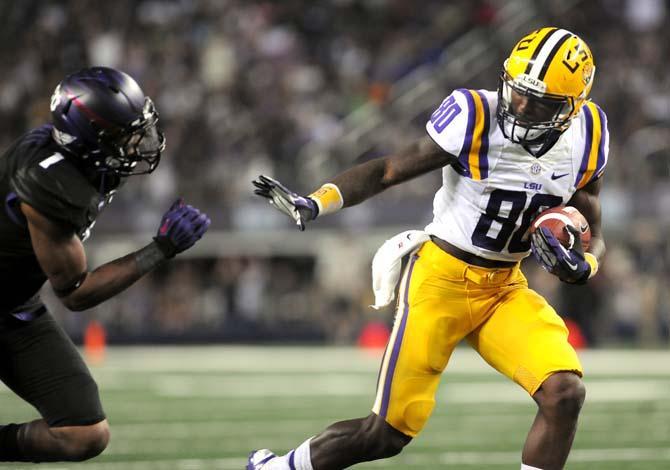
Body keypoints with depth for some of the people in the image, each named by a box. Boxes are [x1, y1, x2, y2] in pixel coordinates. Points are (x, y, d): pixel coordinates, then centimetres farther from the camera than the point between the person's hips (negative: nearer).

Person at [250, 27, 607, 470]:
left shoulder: (585, 139, -4)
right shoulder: (475, 120, -19)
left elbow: (594, 238, 8)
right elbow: (389, 170, -13)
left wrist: (582, 264, -15)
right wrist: (314, 203, -27)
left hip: (506, 288, 5)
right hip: (443, 278, -4)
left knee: (565, 393, -18)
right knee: (389, 432, -3)